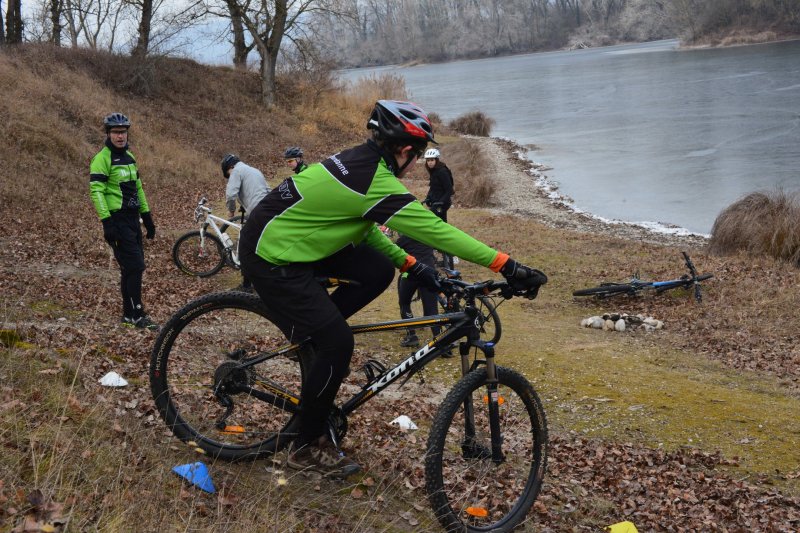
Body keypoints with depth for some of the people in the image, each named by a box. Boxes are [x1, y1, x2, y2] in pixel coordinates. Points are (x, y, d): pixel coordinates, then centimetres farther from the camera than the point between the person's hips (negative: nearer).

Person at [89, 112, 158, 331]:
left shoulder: (129, 157, 15)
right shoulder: (102, 159, -10)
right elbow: (96, 191, -17)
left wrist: (147, 216, 18)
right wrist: (107, 222, -24)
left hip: (132, 218, 8)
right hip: (117, 220, -8)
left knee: (130, 268, 10)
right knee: (134, 266, -11)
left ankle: (129, 314, 18)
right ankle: (138, 316, -5)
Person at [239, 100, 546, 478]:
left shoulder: (357, 161, 5)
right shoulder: (377, 183, -24)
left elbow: (366, 228, 17)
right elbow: (436, 231, -25)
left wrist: (411, 265, 11)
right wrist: (507, 266, -22)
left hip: (292, 238, 9)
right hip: (270, 258, -9)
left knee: (378, 271, 2)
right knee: (338, 343, -10)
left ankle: (314, 332, 16)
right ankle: (307, 446, 6)